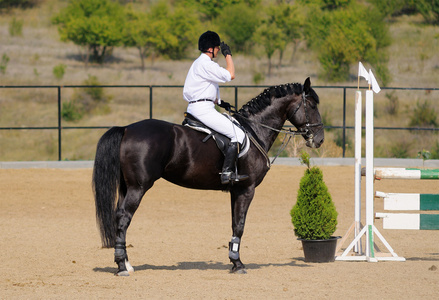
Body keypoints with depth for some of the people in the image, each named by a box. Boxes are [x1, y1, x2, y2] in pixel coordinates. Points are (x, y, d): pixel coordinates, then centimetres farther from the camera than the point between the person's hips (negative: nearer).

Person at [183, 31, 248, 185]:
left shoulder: (199, 63, 19)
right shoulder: (206, 64, -15)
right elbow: (230, 75, -19)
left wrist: (219, 102, 20)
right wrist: (227, 54, -8)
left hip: (195, 107, 11)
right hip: (203, 109, -11)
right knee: (238, 134, -12)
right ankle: (227, 173, -20)